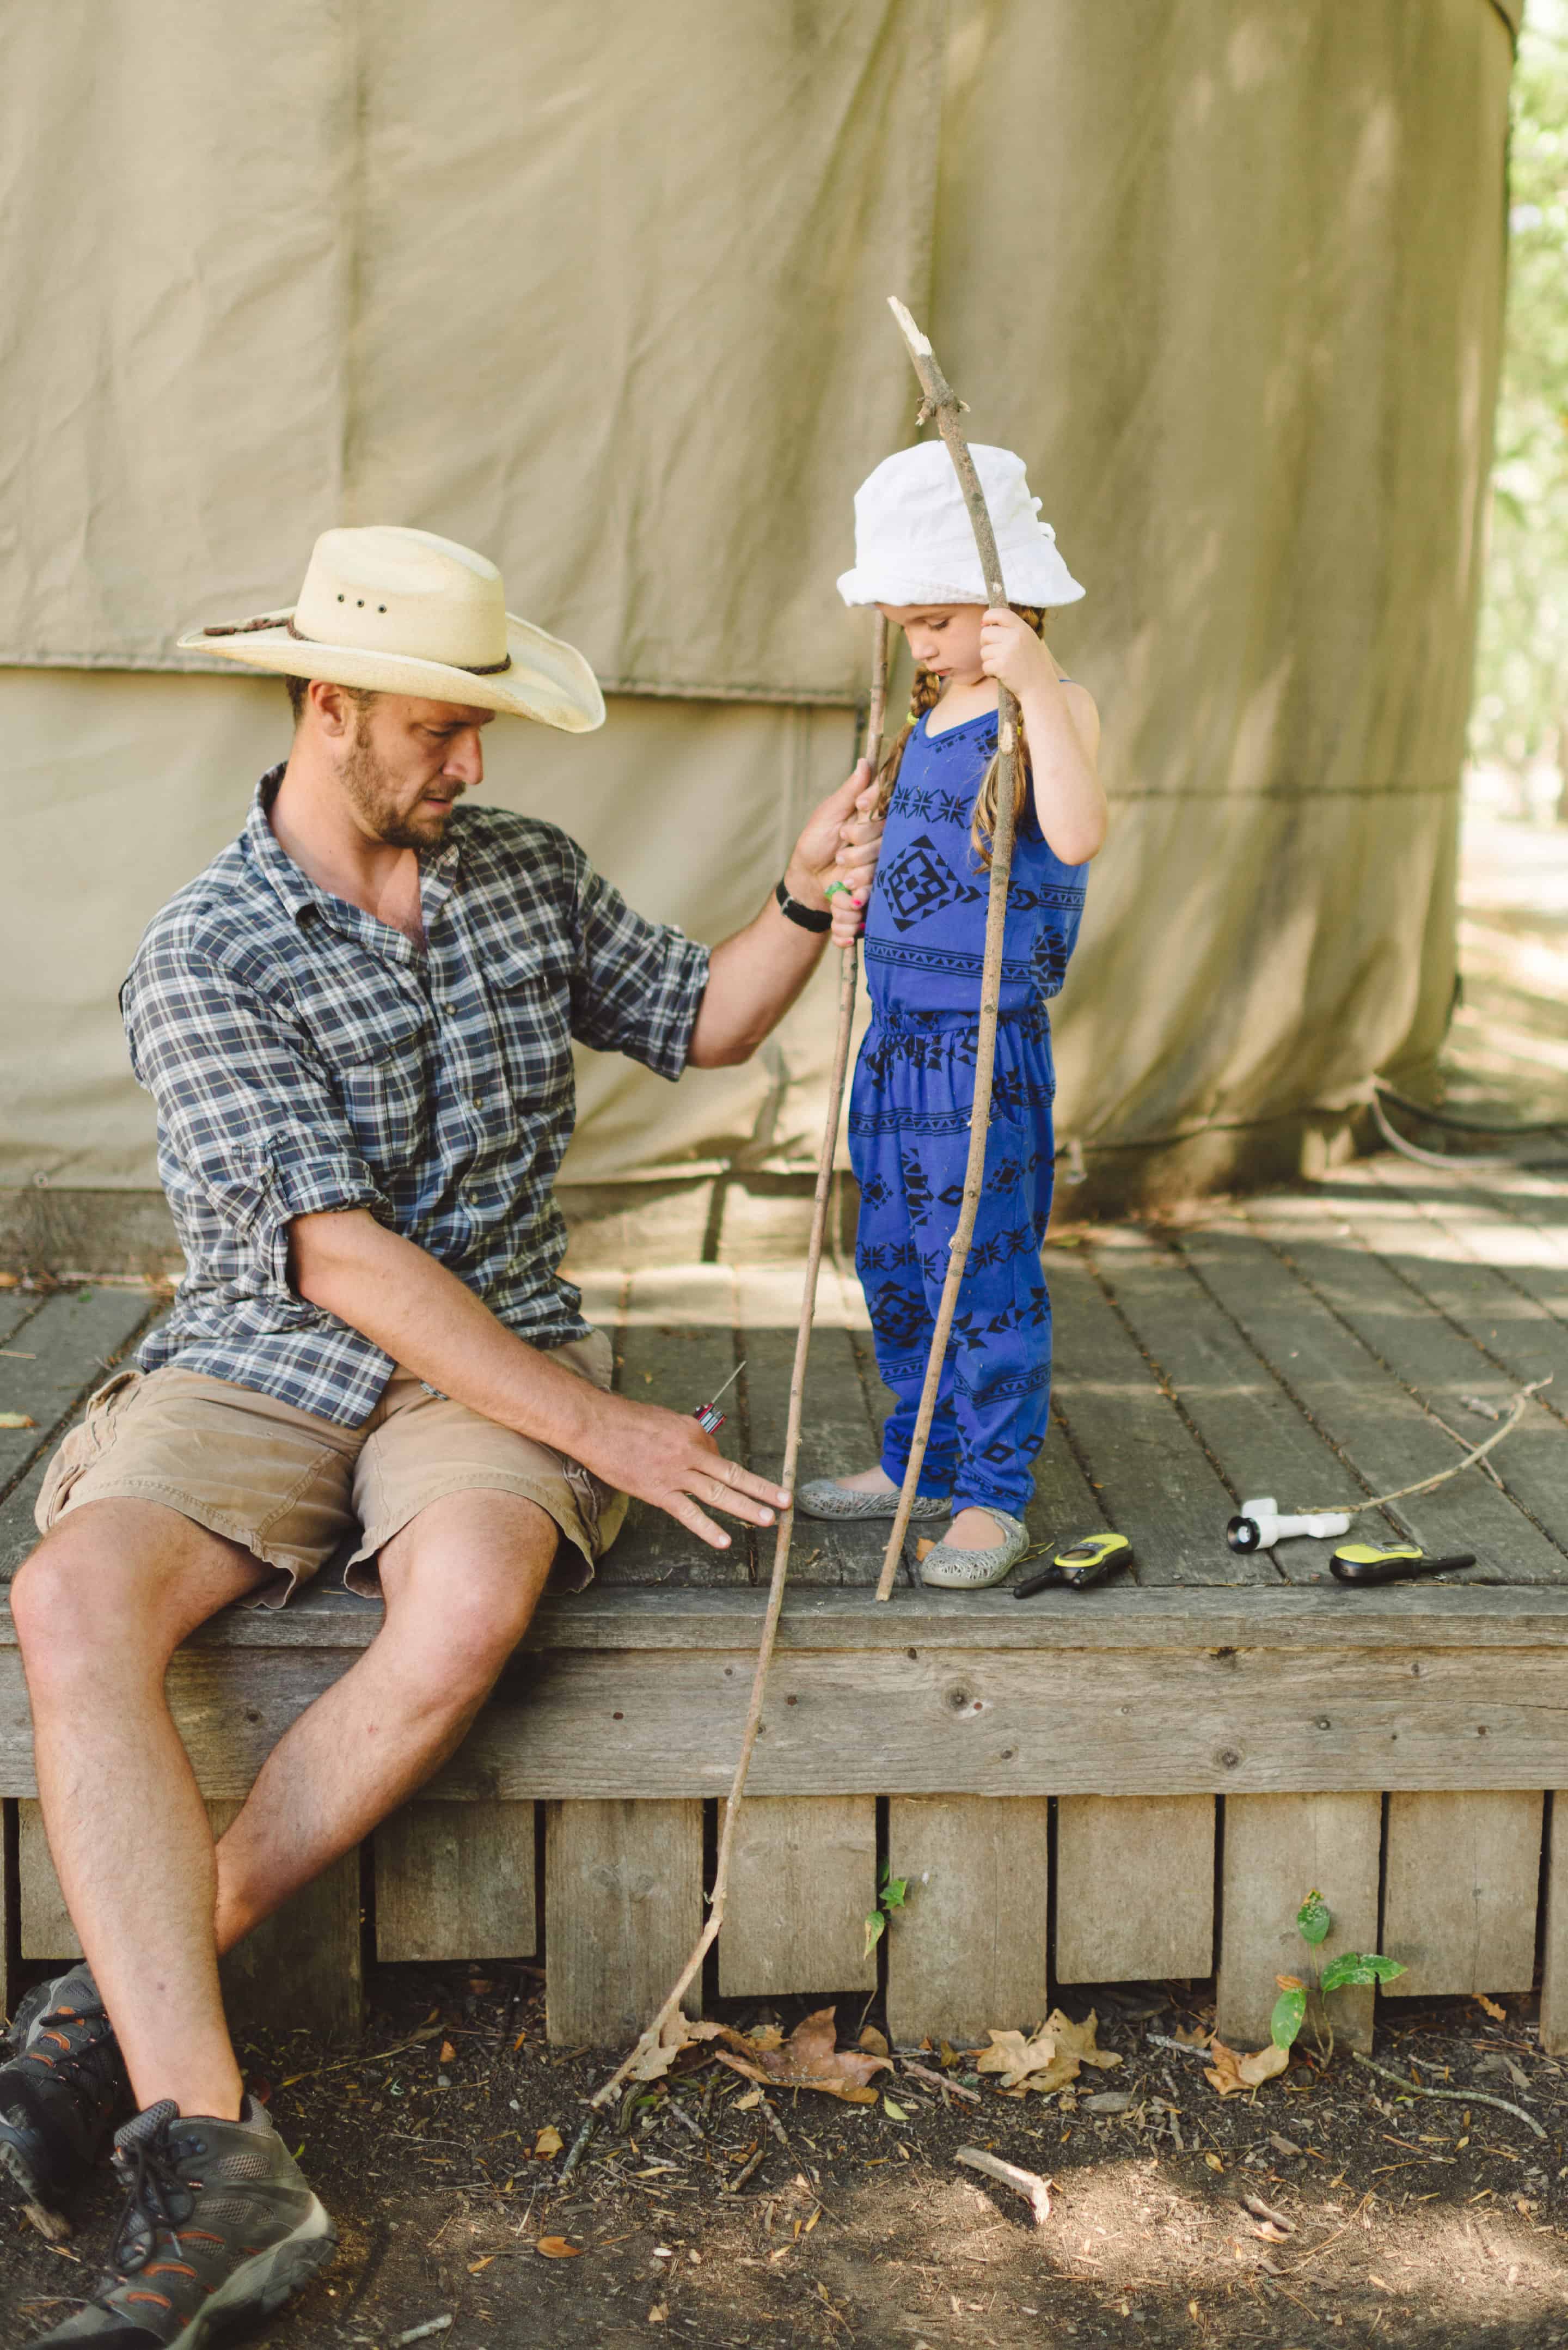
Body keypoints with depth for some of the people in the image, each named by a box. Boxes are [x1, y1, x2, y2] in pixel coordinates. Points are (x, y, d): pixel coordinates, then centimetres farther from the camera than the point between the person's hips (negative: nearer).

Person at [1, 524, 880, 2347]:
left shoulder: (526, 875, 8)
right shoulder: (205, 958, -9)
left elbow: (701, 1021, 22)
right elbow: (335, 1252, -18)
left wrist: (806, 907, 1)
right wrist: (595, 1426, -22)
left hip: (494, 1360, 3)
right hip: (259, 1368, -2)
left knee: (471, 1600, -33)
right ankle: (210, 2161, -35)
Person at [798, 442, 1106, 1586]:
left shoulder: (1054, 707, -11)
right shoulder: (928, 717, 13)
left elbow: (1077, 836, -30)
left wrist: (1037, 686, -32)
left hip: (989, 1042, -8)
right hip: (898, 1031, 8)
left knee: (981, 1267, -2)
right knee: (893, 1260, 15)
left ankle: (994, 1492, 10)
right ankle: (921, 1460, 30)